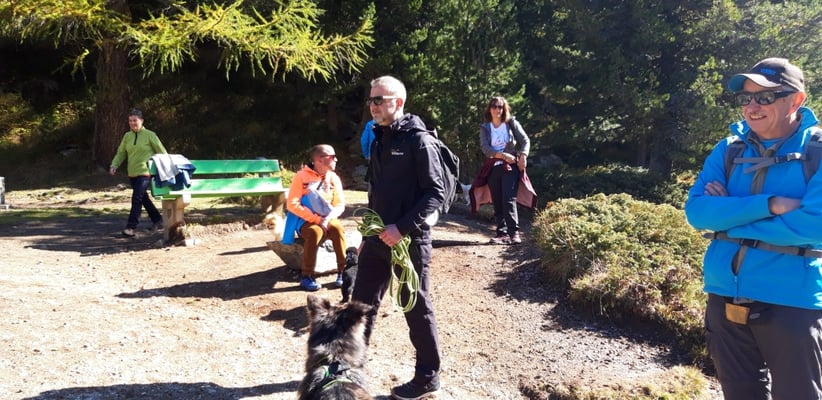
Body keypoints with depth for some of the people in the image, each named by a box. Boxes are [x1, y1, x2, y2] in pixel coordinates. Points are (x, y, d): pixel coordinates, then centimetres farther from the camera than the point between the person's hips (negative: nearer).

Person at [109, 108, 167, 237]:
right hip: (132, 173, 6)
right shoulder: (127, 136, 9)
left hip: (145, 172, -6)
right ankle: (157, 220, 31)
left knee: (137, 198, -14)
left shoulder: (149, 135, -5)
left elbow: (162, 152, 0)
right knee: (143, 198, 15)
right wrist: (114, 165, -2)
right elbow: (121, 153, 13)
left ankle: (131, 227, -12)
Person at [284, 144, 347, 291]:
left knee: (338, 229, -30)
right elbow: (292, 204, -14)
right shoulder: (302, 176, -10)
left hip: (327, 219, 3)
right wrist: (316, 219, -21)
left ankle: (343, 271, -21)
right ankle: (306, 276, -25)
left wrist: (329, 217, -19)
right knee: (315, 232, -36)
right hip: (305, 220, -3)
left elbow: (340, 205, 2)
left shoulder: (334, 178, 3)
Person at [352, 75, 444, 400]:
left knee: (417, 309, 5)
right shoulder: (379, 139, 12)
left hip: (409, 240, -7)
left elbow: (435, 193, -16)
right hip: (379, 238, 7)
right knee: (361, 302, 12)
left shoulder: (419, 140, -12)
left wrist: (403, 228, -23)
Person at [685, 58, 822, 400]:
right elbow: (696, 211, -8)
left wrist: (729, 214, -14)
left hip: (791, 302, -4)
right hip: (725, 297, 4)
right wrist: (770, 205, -20)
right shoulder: (727, 149, 4)